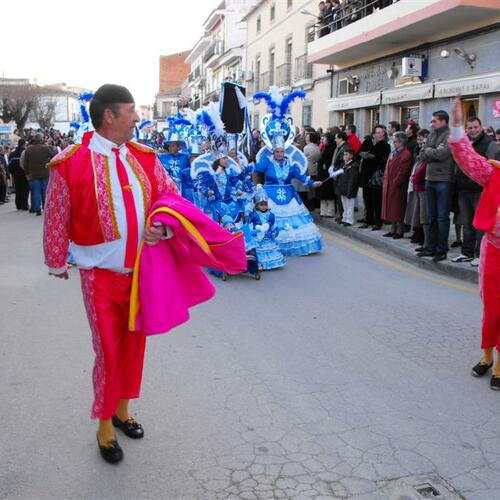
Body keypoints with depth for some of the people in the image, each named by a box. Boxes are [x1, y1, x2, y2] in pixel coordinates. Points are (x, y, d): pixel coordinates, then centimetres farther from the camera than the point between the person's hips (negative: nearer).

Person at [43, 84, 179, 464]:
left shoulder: (144, 157, 1)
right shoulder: (70, 164, -14)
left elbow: (171, 195, 7)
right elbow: (56, 219, -4)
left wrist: (163, 226, -14)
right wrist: (57, 263, 6)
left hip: (142, 270, 5)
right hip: (101, 276, -5)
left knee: (134, 344, 17)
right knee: (109, 351, 3)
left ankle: (122, 409, 39)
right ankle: (105, 426, 25)